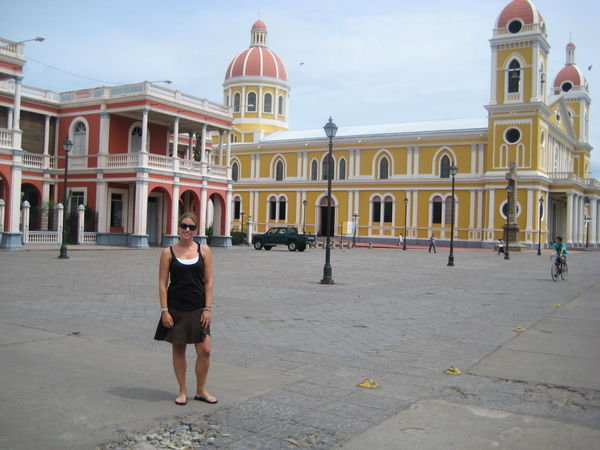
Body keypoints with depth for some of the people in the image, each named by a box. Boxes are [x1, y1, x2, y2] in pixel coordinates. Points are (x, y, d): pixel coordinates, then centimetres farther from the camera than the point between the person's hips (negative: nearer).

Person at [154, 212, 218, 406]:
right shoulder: (168, 252, -1)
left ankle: (201, 390, 18)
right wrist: (164, 310, -8)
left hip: (198, 309, 1)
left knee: (205, 350, -1)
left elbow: (208, 282, 1)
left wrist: (207, 308, -5)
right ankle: (182, 391, 24)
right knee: (178, 349, 9)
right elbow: (162, 283, -2)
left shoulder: (204, 250, 1)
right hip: (176, 308, 0)